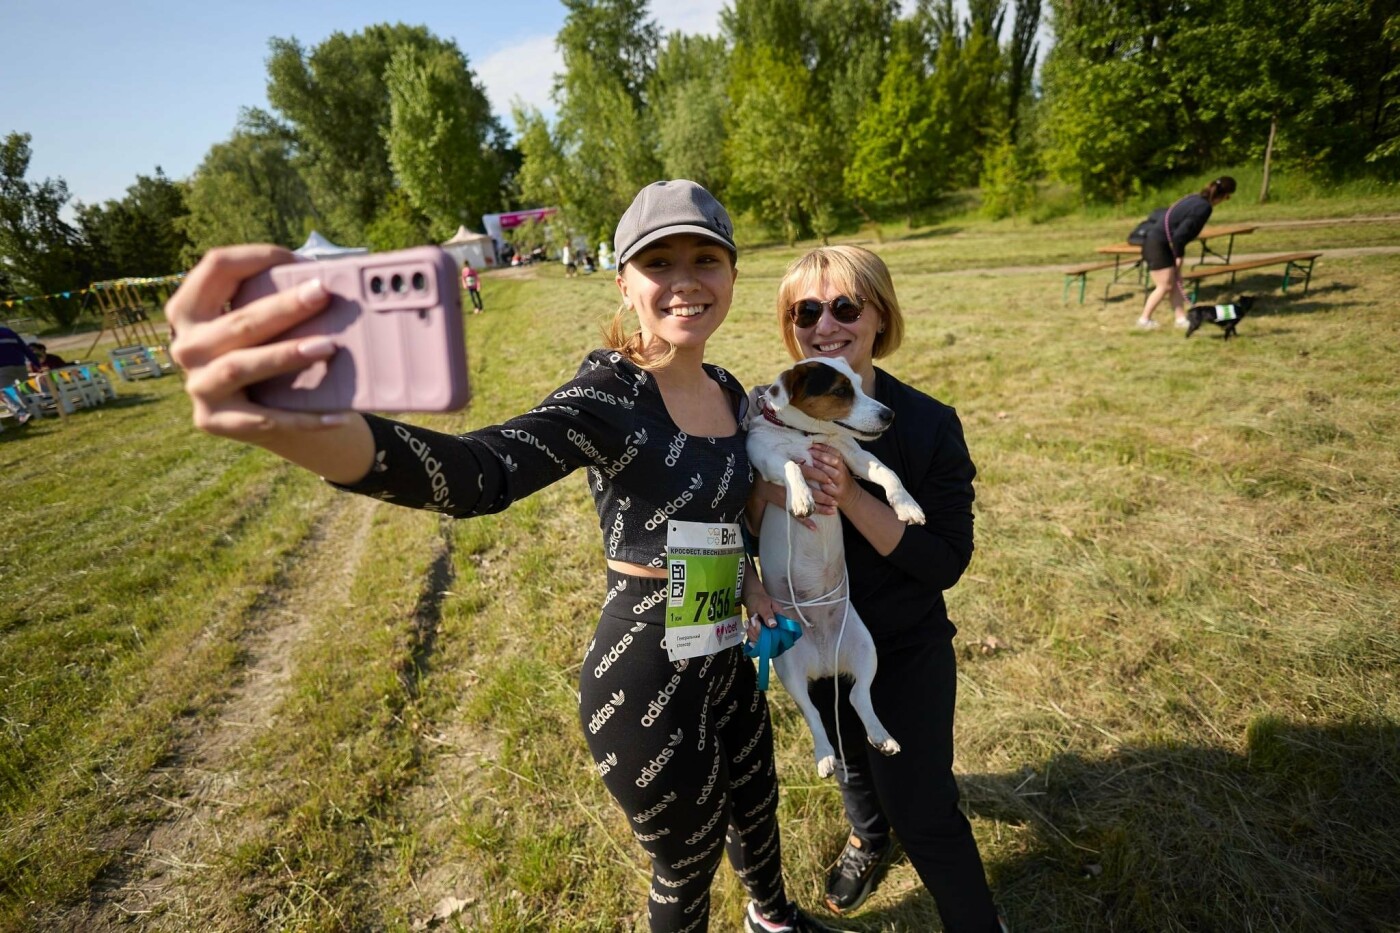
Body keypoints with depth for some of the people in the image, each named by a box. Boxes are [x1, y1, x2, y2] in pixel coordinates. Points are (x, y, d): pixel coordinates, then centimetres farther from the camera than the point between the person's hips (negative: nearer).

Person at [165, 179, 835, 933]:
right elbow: (481, 473, -42)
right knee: (688, 866, 19)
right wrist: (297, 427, -59)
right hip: (647, 680, -7)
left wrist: (748, 582, 1)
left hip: (727, 658, 8)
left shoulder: (729, 390, 1)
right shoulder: (607, 396, -22)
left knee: (756, 809, 32)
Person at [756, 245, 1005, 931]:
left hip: (907, 651, -3)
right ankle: (868, 835, 64)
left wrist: (852, 497, -35)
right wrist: (762, 489, -29)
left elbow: (947, 564, -22)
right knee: (849, 757, 30)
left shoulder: (928, 425, -20)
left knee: (922, 813, 8)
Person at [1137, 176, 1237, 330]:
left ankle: (1181, 318, 12)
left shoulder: (1196, 199, 9)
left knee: (1176, 283, 10)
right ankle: (1144, 319, 6)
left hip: (1163, 244, 9)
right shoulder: (1204, 208, -17)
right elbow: (1180, 234, -21)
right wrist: (1179, 256, -7)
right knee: (1165, 286, -3)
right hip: (1157, 244, -9)